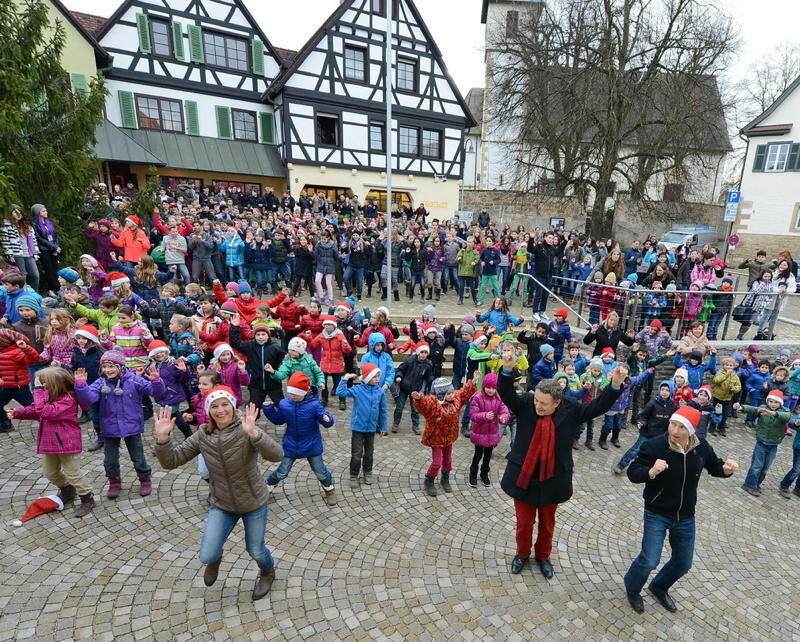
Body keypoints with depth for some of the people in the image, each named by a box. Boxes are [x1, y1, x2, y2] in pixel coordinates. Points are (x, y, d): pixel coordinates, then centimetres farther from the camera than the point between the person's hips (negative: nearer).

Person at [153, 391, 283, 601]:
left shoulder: (245, 431, -26)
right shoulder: (202, 436, -12)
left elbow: (276, 455, -41)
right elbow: (171, 461, -11)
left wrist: (253, 433, -57)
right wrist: (162, 437, -29)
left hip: (254, 503, -3)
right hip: (222, 505, 3)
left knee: (255, 551, 15)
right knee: (207, 557, 1)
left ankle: (268, 572, 52)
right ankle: (216, 559, 41)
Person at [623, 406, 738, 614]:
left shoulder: (701, 447, -12)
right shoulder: (653, 446, -25)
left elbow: (714, 467, 7)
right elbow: (632, 473, -22)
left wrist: (726, 468, -16)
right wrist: (651, 471, -42)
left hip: (686, 517, 5)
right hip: (657, 514, -5)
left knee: (683, 563, 18)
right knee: (649, 561, -8)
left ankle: (659, 588, 48)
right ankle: (632, 589, 25)